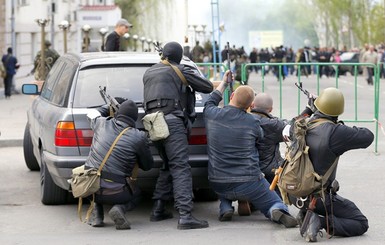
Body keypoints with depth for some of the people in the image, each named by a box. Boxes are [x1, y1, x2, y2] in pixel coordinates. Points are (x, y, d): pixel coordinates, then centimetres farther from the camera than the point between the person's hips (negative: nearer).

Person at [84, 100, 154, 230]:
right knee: (136, 195, 30)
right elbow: (147, 165, 8)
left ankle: (96, 214, 19)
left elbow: (92, 114, 29)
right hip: (114, 193, -3)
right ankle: (119, 208, -3)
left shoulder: (102, 123, 3)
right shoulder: (139, 137, -6)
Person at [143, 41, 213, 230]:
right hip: (171, 121, -7)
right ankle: (185, 216, -26)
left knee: (168, 167, 20)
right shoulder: (181, 70, 5)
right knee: (180, 168, -14)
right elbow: (208, 87, 5)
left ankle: (158, 210, 16)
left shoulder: (148, 73, 22)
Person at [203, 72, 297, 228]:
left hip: (218, 185, 3)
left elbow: (210, 102, 20)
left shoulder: (212, 115, -5)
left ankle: (225, 207, 7)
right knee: (275, 204, 11)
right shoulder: (252, 122, -9)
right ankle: (278, 212, -23)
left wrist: (224, 83, 33)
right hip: (249, 183, -3)